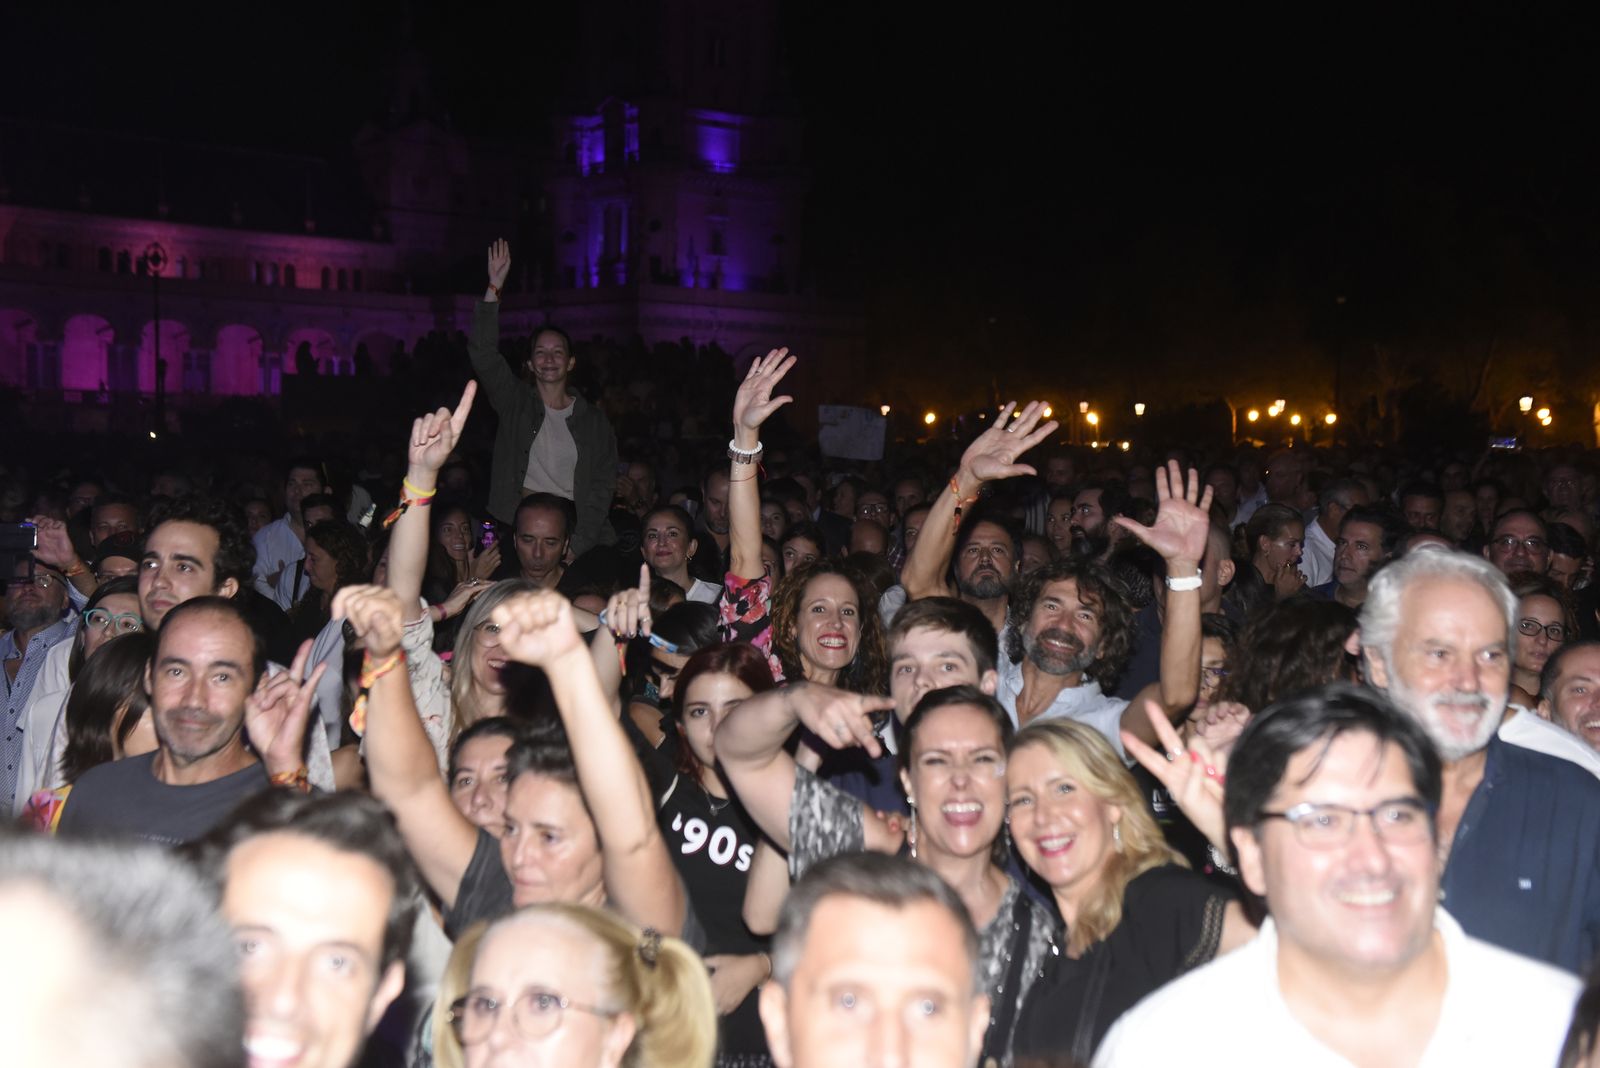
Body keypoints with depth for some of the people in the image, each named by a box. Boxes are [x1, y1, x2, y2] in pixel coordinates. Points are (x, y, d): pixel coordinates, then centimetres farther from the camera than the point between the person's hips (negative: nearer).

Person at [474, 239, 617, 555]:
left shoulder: (593, 420, 11)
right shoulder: (516, 402, 10)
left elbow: (601, 488, 7)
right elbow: (483, 353, -3)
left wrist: (578, 544, -7)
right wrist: (494, 289, -11)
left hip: (575, 532, 1)